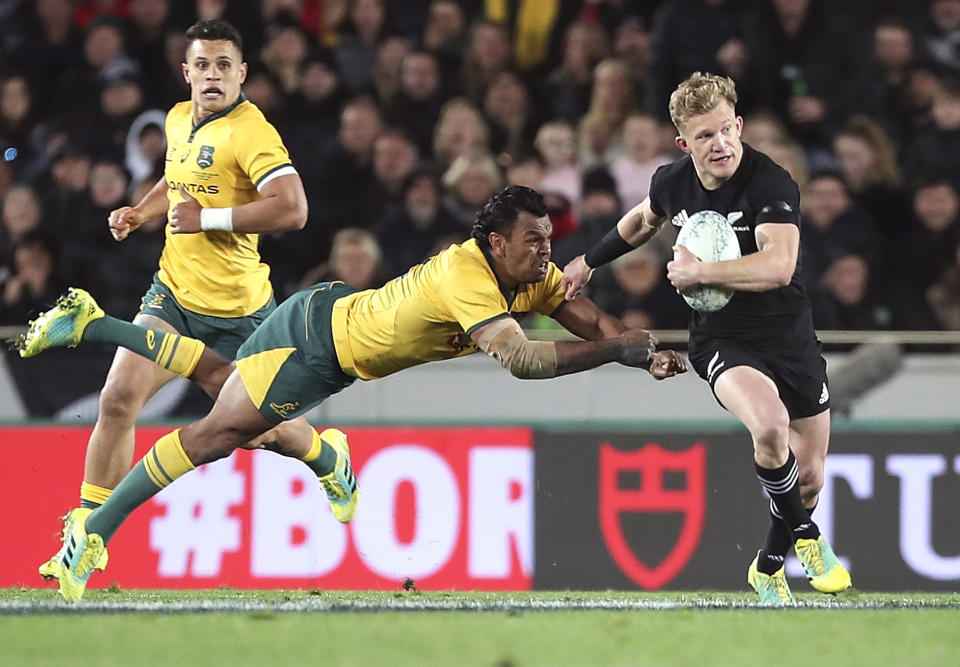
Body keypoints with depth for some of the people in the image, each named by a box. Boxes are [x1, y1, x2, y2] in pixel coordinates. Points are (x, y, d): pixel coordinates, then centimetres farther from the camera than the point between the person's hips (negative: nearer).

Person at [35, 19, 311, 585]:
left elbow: (292, 208, -27)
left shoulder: (250, 132, -16)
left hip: (235, 310, -5)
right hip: (173, 295, 5)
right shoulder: (179, 121, 9)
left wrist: (209, 218, -23)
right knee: (119, 398, -13)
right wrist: (140, 213, 12)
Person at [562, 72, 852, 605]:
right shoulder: (671, 182, -5)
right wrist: (589, 261, 29)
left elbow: (777, 267, -35)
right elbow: (644, 220, 21)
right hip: (720, 339, 0)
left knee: (809, 476, 9)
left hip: (789, 336, 0)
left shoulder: (772, 184, -20)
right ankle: (807, 539, -7)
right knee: (770, 424, -32)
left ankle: (771, 562, 40)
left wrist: (698, 272, -28)